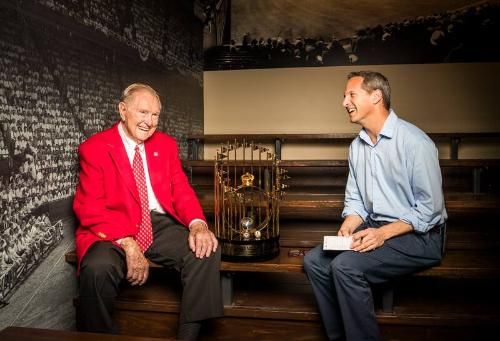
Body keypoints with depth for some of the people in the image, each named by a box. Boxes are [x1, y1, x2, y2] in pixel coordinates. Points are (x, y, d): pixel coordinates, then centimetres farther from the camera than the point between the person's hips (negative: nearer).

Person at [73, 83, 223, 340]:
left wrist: (197, 223, -16)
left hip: (161, 225, 4)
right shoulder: (94, 148, -1)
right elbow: (90, 208, -9)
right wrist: (128, 244, -23)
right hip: (111, 230, -3)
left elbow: (181, 190, 7)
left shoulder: (166, 144, 13)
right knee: (98, 268, -34)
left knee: (207, 251, -22)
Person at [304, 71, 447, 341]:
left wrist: (383, 233, -22)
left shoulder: (415, 142, -15)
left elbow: (429, 209, -15)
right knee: (314, 260, -7)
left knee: (345, 266, -26)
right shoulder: (357, 146, 10)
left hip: (417, 236, -7)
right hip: (373, 229, 8)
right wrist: (348, 225, -7)